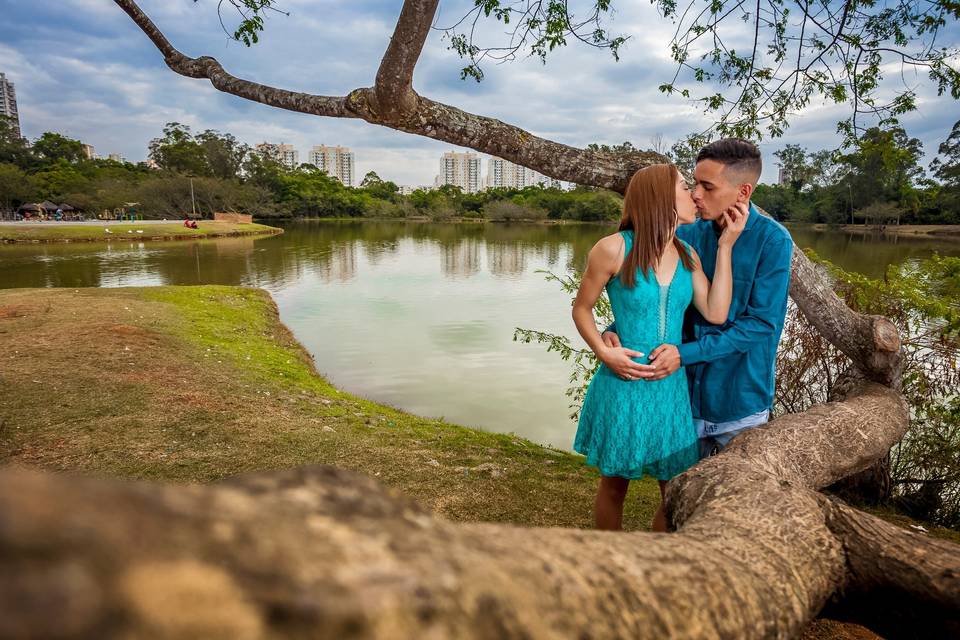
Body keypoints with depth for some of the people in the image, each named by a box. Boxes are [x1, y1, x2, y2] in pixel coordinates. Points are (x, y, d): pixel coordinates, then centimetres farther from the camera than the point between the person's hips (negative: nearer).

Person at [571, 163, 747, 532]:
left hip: (672, 387, 5)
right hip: (623, 384, -4)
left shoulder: (688, 255, 4)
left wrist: (725, 246, -7)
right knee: (614, 485, 13)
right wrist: (605, 353, -16)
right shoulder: (613, 249, -11)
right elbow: (581, 309, -1)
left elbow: (716, 314, -7)